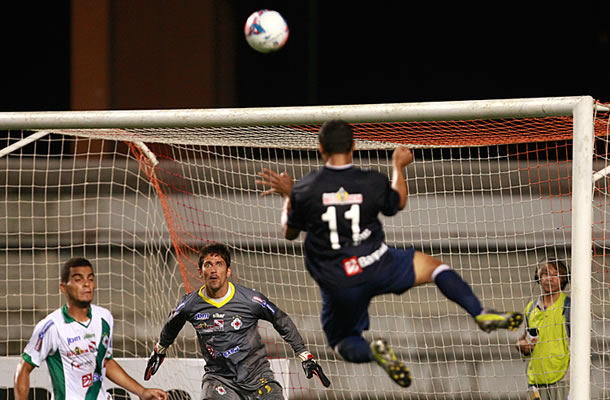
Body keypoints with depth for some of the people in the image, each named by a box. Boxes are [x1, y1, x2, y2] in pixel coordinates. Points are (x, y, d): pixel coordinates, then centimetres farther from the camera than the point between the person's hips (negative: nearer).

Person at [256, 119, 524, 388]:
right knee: (433, 265, 25)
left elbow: (289, 232, 8)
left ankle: (373, 350, -17)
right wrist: (398, 167, 32)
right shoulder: (373, 182, -7)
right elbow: (398, 203, 17)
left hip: (336, 283, -1)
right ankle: (482, 315, 7)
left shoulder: (304, 189, -9)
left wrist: (288, 197, 24)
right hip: (378, 268, 1)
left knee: (342, 343, 20)